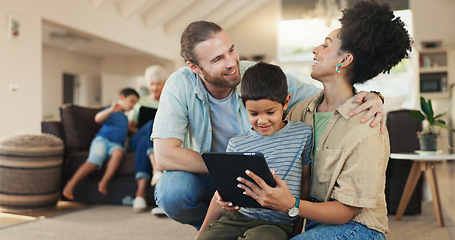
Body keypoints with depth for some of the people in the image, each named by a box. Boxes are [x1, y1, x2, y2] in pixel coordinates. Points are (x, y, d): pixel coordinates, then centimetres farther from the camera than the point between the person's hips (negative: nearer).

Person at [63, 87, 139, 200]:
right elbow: (98, 118, -13)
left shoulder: (125, 118, 33)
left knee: (118, 152, -36)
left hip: (116, 144, 4)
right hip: (102, 139, -4)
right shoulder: (110, 111, 10)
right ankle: (70, 185, -26)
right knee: (94, 161, -32)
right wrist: (111, 110, -27)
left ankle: (104, 182, -33)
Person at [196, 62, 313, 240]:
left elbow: (305, 180, 12)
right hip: (235, 217, 2)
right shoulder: (236, 145, 6)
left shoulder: (303, 134, 4)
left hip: (277, 223, -2)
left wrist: (299, 221, 9)